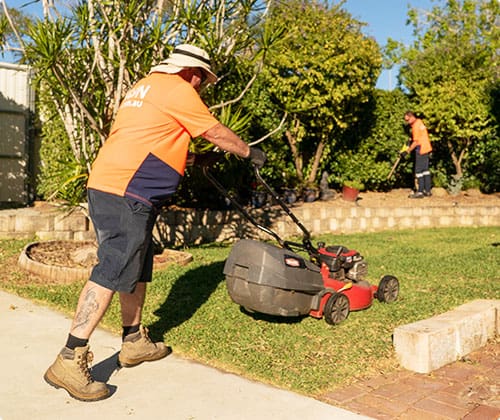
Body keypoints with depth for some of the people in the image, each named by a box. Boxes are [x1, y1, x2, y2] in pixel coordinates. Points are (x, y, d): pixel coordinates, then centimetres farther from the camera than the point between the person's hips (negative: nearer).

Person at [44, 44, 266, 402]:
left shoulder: (145, 87, 25)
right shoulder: (178, 90, -4)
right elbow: (217, 134, 3)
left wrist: (181, 157, 50)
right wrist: (250, 152, 18)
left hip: (106, 187, 11)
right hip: (126, 194, -11)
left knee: (137, 269, 16)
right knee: (112, 273, -12)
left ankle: (134, 342, 27)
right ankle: (69, 361, -10)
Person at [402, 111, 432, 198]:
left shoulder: (415, 126, -18)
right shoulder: (419, 121, 11)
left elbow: (416, 142, -19)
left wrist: (407, 151, -15)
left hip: (421, 150, -10)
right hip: (427, 148, 10)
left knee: (419, 171, -5)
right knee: (425, 169, 13)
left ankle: (420, 192, -3)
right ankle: (427, 191, 18)